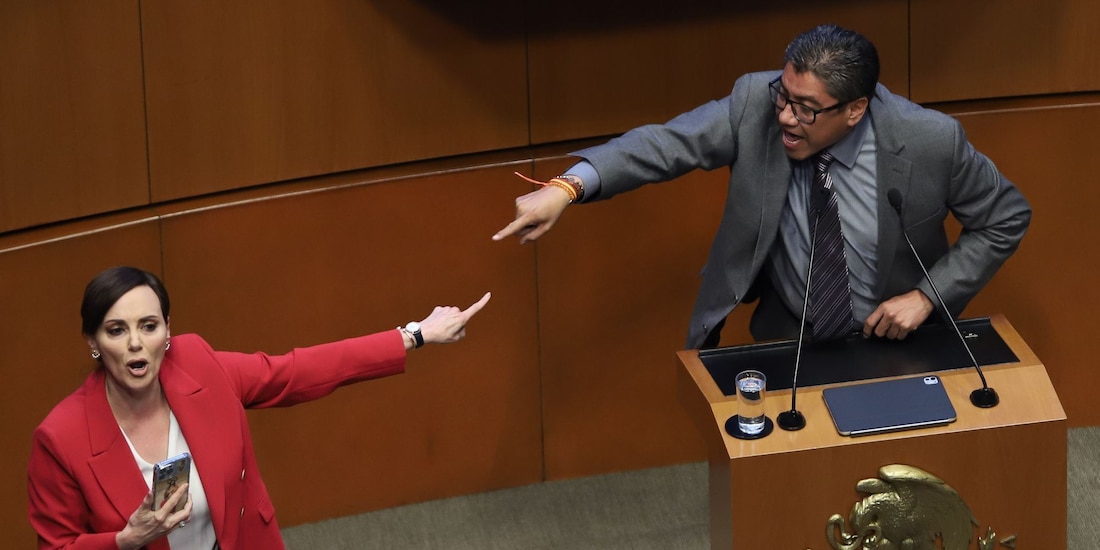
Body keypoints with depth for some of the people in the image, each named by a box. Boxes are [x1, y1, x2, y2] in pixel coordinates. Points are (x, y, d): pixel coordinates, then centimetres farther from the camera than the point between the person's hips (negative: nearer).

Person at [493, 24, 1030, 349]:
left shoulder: (929, 141, -20)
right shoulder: (757, 104, -17)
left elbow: (1006, 218, -7)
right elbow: (668, 143, -20)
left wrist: (927, 296, -16)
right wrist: (566, 189, -35)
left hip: (891, 335, -1)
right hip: (786, 337, 1)